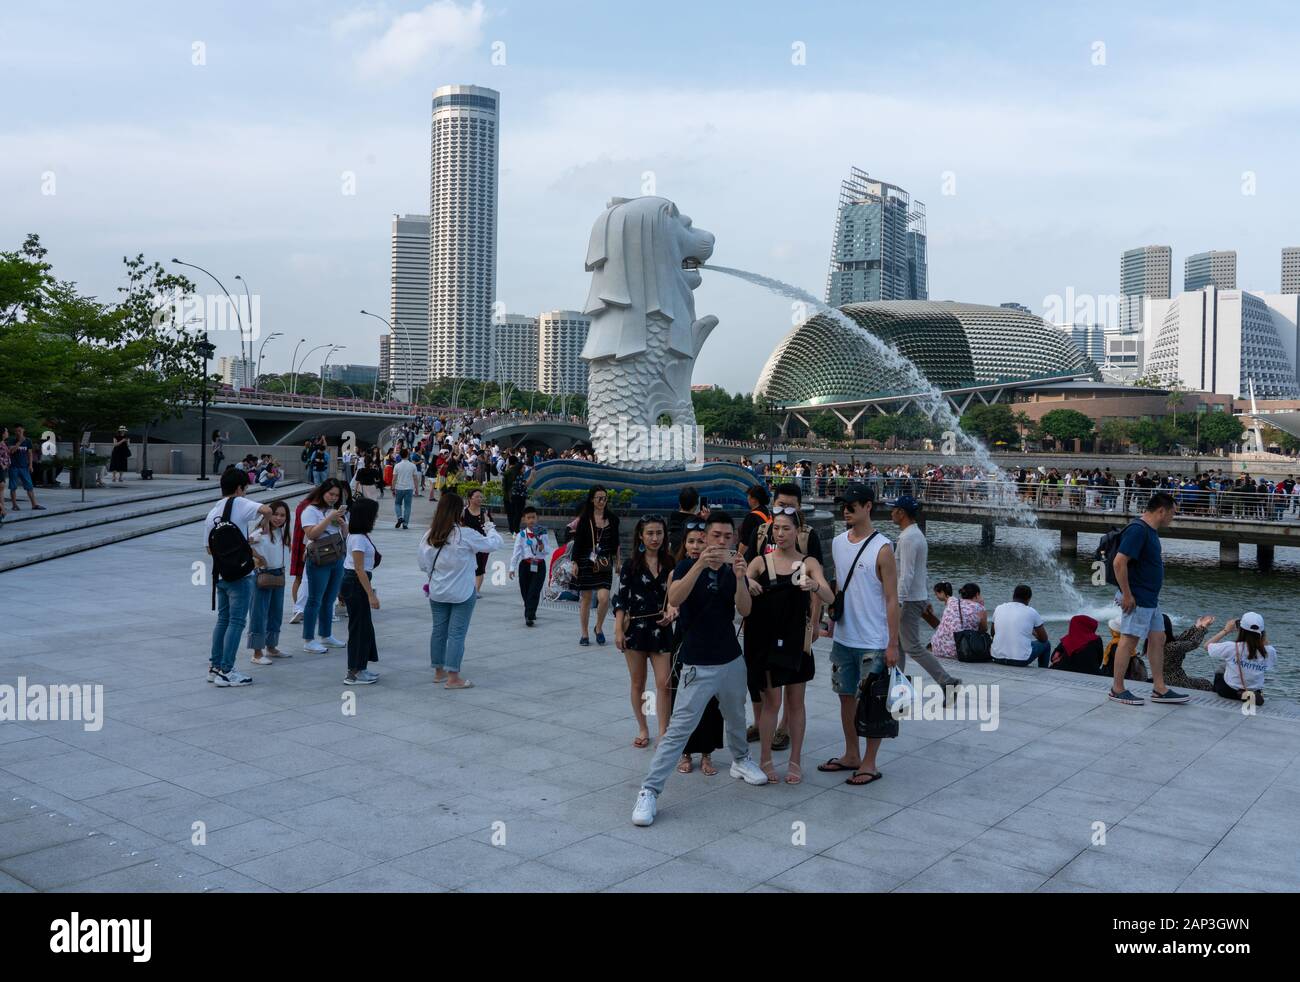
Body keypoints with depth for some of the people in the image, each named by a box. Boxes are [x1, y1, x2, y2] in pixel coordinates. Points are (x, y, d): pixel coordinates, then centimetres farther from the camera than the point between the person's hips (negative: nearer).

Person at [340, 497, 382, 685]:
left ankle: (360, 668, 24)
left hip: (354, 584, 10)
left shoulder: (359, 535, 11)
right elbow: (359, 569, -22)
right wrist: (371, 595, -22)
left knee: (364, 626, 15)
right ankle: (354, 673, 5)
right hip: (356, 585, -10)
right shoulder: (359, 538, -19)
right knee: (359, 627, -2)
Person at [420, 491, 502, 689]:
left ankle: (438, 672, 26)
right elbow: (491, 543, -6)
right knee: (457, 633, 0)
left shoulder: (429, 536, -2)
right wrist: (491, 527, 13)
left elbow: (423, 564, 5)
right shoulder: (465, 534, -18)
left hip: (436, 592, 5)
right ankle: (453, 677, 2)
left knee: (439, 630, 15)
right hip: (462, 593, -5)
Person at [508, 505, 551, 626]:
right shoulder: (521, 534, 1)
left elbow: (547, 550, 0)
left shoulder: (543, 533, 2)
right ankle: (530, 614, 27)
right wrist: (512, 567, -2)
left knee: (534, 591, -9)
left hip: (539, 565, -1)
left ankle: (529, 616, -14)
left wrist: (542, 545, -22)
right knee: (525, 592, 8)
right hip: (525, 565, 1)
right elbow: (516, 551, 0)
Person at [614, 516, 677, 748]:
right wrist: (618, 630, -8)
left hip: (661, 630, 1)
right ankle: (642, 729, 23)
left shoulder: (670, 564, 2)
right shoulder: (632, 565, -2)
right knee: (638, 683, 9)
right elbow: (621, 600, -1)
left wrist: (672, 611, -14)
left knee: (664, 684, -6)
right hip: (635, 628, -1)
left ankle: (662, 733, -1)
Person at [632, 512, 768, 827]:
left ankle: (740, 760, 48)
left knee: (736, 718, 21)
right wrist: (700, 564, -40)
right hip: (698, 664, -5)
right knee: (679, 727, -10)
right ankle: (649, 791, -8)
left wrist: (740, 577, -27)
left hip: (732, 659, 5)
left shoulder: (735, 571, 5)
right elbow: (674, 598, -28)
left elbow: (745, 610, -10)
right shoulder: (688, 566, -8)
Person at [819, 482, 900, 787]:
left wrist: (893, 644, -14)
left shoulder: (881, 549, -13)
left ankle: (870, 764, 13)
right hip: (843, 637, 6)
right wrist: (832, 622, 14)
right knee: (846, 696, 15)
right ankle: (851, 756, 29)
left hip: (873, 642, -6)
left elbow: (891, 599, -12)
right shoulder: (837, 543, 6)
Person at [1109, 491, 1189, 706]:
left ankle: (1160, 689, 19)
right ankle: (1117, 689, 5)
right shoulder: (1138, 530, -18)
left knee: (1158, 640, 12)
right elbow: (1119, 562, -25)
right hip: (1137, 599, -10)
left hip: (1150, 599, 10)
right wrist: (1127, 595, -22)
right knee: (1129, 640, -3)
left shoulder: (1150, 530, 13)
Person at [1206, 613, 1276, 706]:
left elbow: (1207, 646, -7)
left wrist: (1226, 631, -1)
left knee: (1219, 672, 33)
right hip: (1255, 691, 2)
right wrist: (1264, 637, 1)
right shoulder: (1268, 652, -18)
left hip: (1228, 692, -2)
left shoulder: (1231, 648, -25)